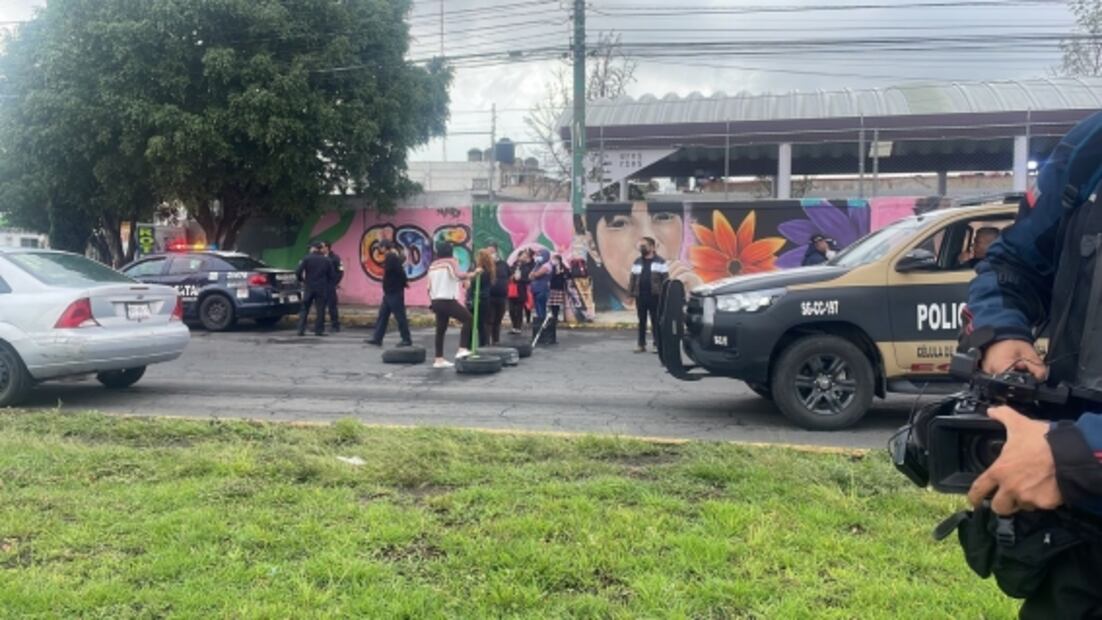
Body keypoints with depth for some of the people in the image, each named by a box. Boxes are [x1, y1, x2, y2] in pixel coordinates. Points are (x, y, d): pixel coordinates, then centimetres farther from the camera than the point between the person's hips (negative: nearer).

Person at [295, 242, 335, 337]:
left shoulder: (307, 259, -4)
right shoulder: (327, 261, 3)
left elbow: (298, 272, -10)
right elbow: (332, 276, 3)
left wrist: (301, 280, 9)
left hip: (309, 287, -1)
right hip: (322, 289, 1)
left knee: (304, 310, 8)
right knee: (320, 310, 6)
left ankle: (301, 330, 5)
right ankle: (319, 330, 3)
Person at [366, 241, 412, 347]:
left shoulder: (391, 257, -17)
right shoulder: (395, 257, 14)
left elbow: (399, 271, -24)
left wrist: (404, 282, -10)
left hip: (394, 293, -11)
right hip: (389, 292, 11)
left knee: (400, 316, -4)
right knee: (383, 315, 11)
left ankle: (407, 340, 2)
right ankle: (377, 338, 13)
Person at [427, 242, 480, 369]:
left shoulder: (432, 266, 19)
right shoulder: (451, 262, -2)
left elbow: (429, 287, 18)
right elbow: (459, 275, -23)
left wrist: (431, 303, 23)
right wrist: (474, 273, -16)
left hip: (436, 301, 7)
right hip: (448, 301, -7)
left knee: (440, 330, 12)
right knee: (467, 319, -2)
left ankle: (439, 359, 11)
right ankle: (462, 349, -14)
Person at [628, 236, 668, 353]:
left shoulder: (660, 262, 1)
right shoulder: (637, 262, 13)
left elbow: (665, 280, -2)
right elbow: (633, 279, 13)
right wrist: (632, 292, 4)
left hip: (654, 296, -4)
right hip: (640, 296, 4)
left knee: (656, 321, -1)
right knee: (642, 321, 6)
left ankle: (657, 344, 2)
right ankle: (641, 344, 10)